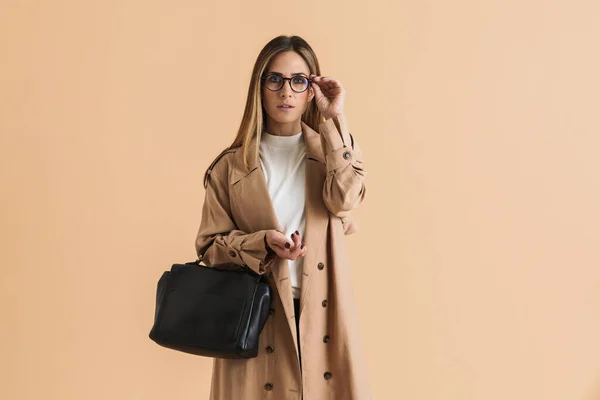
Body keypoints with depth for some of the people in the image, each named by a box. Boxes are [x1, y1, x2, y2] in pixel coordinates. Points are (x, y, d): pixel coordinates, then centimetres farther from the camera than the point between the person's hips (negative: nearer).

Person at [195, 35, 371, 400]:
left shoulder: (331, 151, 6)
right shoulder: (232, 165, 2)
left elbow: (345, 199, -14)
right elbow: (210, 245, 2)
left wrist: (334, 119, -13)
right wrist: (263, 242, -15)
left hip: (322, 310, 1)